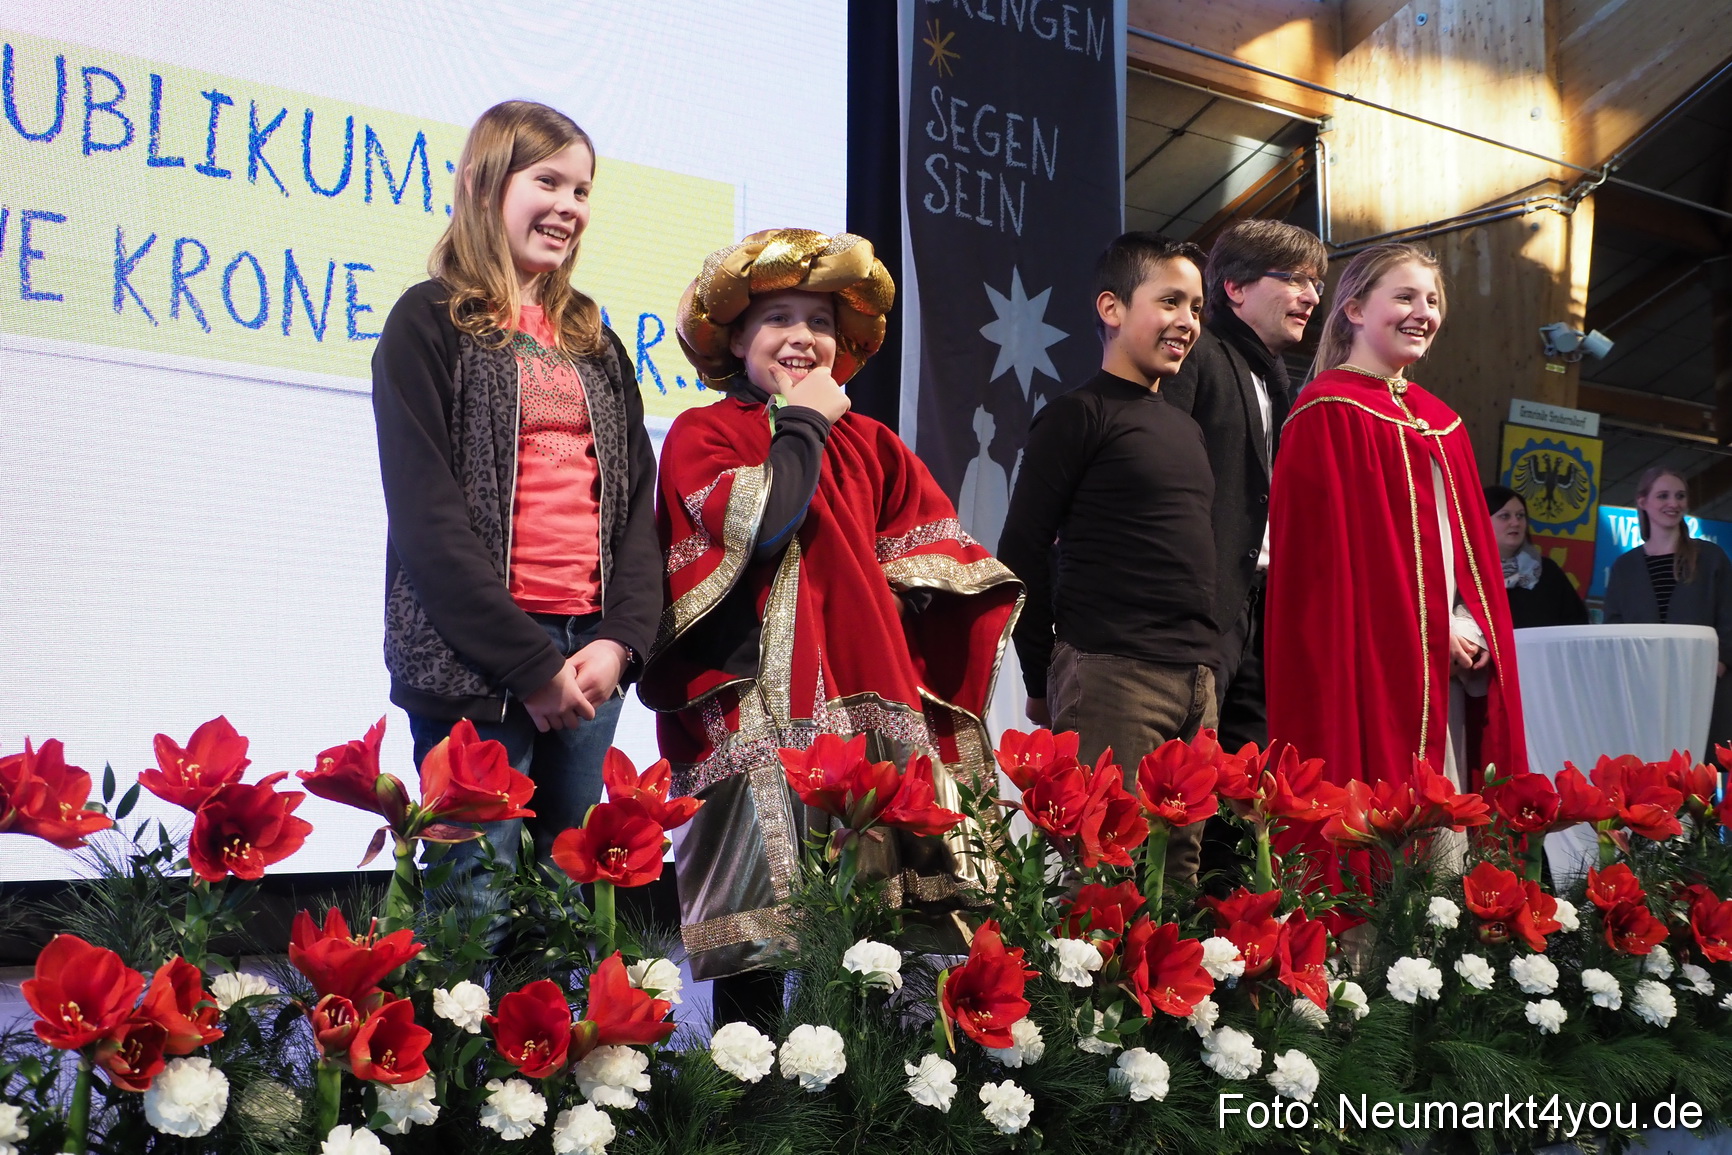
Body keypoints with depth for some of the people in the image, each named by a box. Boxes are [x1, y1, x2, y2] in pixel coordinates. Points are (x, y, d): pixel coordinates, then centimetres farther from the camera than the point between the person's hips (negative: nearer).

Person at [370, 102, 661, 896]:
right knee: (478, 900, -6)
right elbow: (425, 514, -8)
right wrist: (529, 661, -12)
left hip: (587, 656, 6)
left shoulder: (594, 342, 19)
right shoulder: (431, 323, 1)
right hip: (475, 663, -5)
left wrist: (621, 639, -3)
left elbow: (637, 500, 13)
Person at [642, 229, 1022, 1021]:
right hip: (761, 705, -4)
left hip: (869, 697, 4)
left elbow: (939, 556, 19)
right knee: (758, 925, -9)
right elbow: (761, 522, -12)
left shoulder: (867, 444, 21)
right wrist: (802, 423, 0)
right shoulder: (702, 435, 7)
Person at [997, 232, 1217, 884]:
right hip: (1110, 677, -8)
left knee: (1181, 866, 8)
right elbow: (1021, 553, -7)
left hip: (1195, 681, 8)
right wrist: (1043, 681, -5)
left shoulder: (1184, 428, 21)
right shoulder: (1079, 416, -3)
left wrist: (1211, 662, 17)